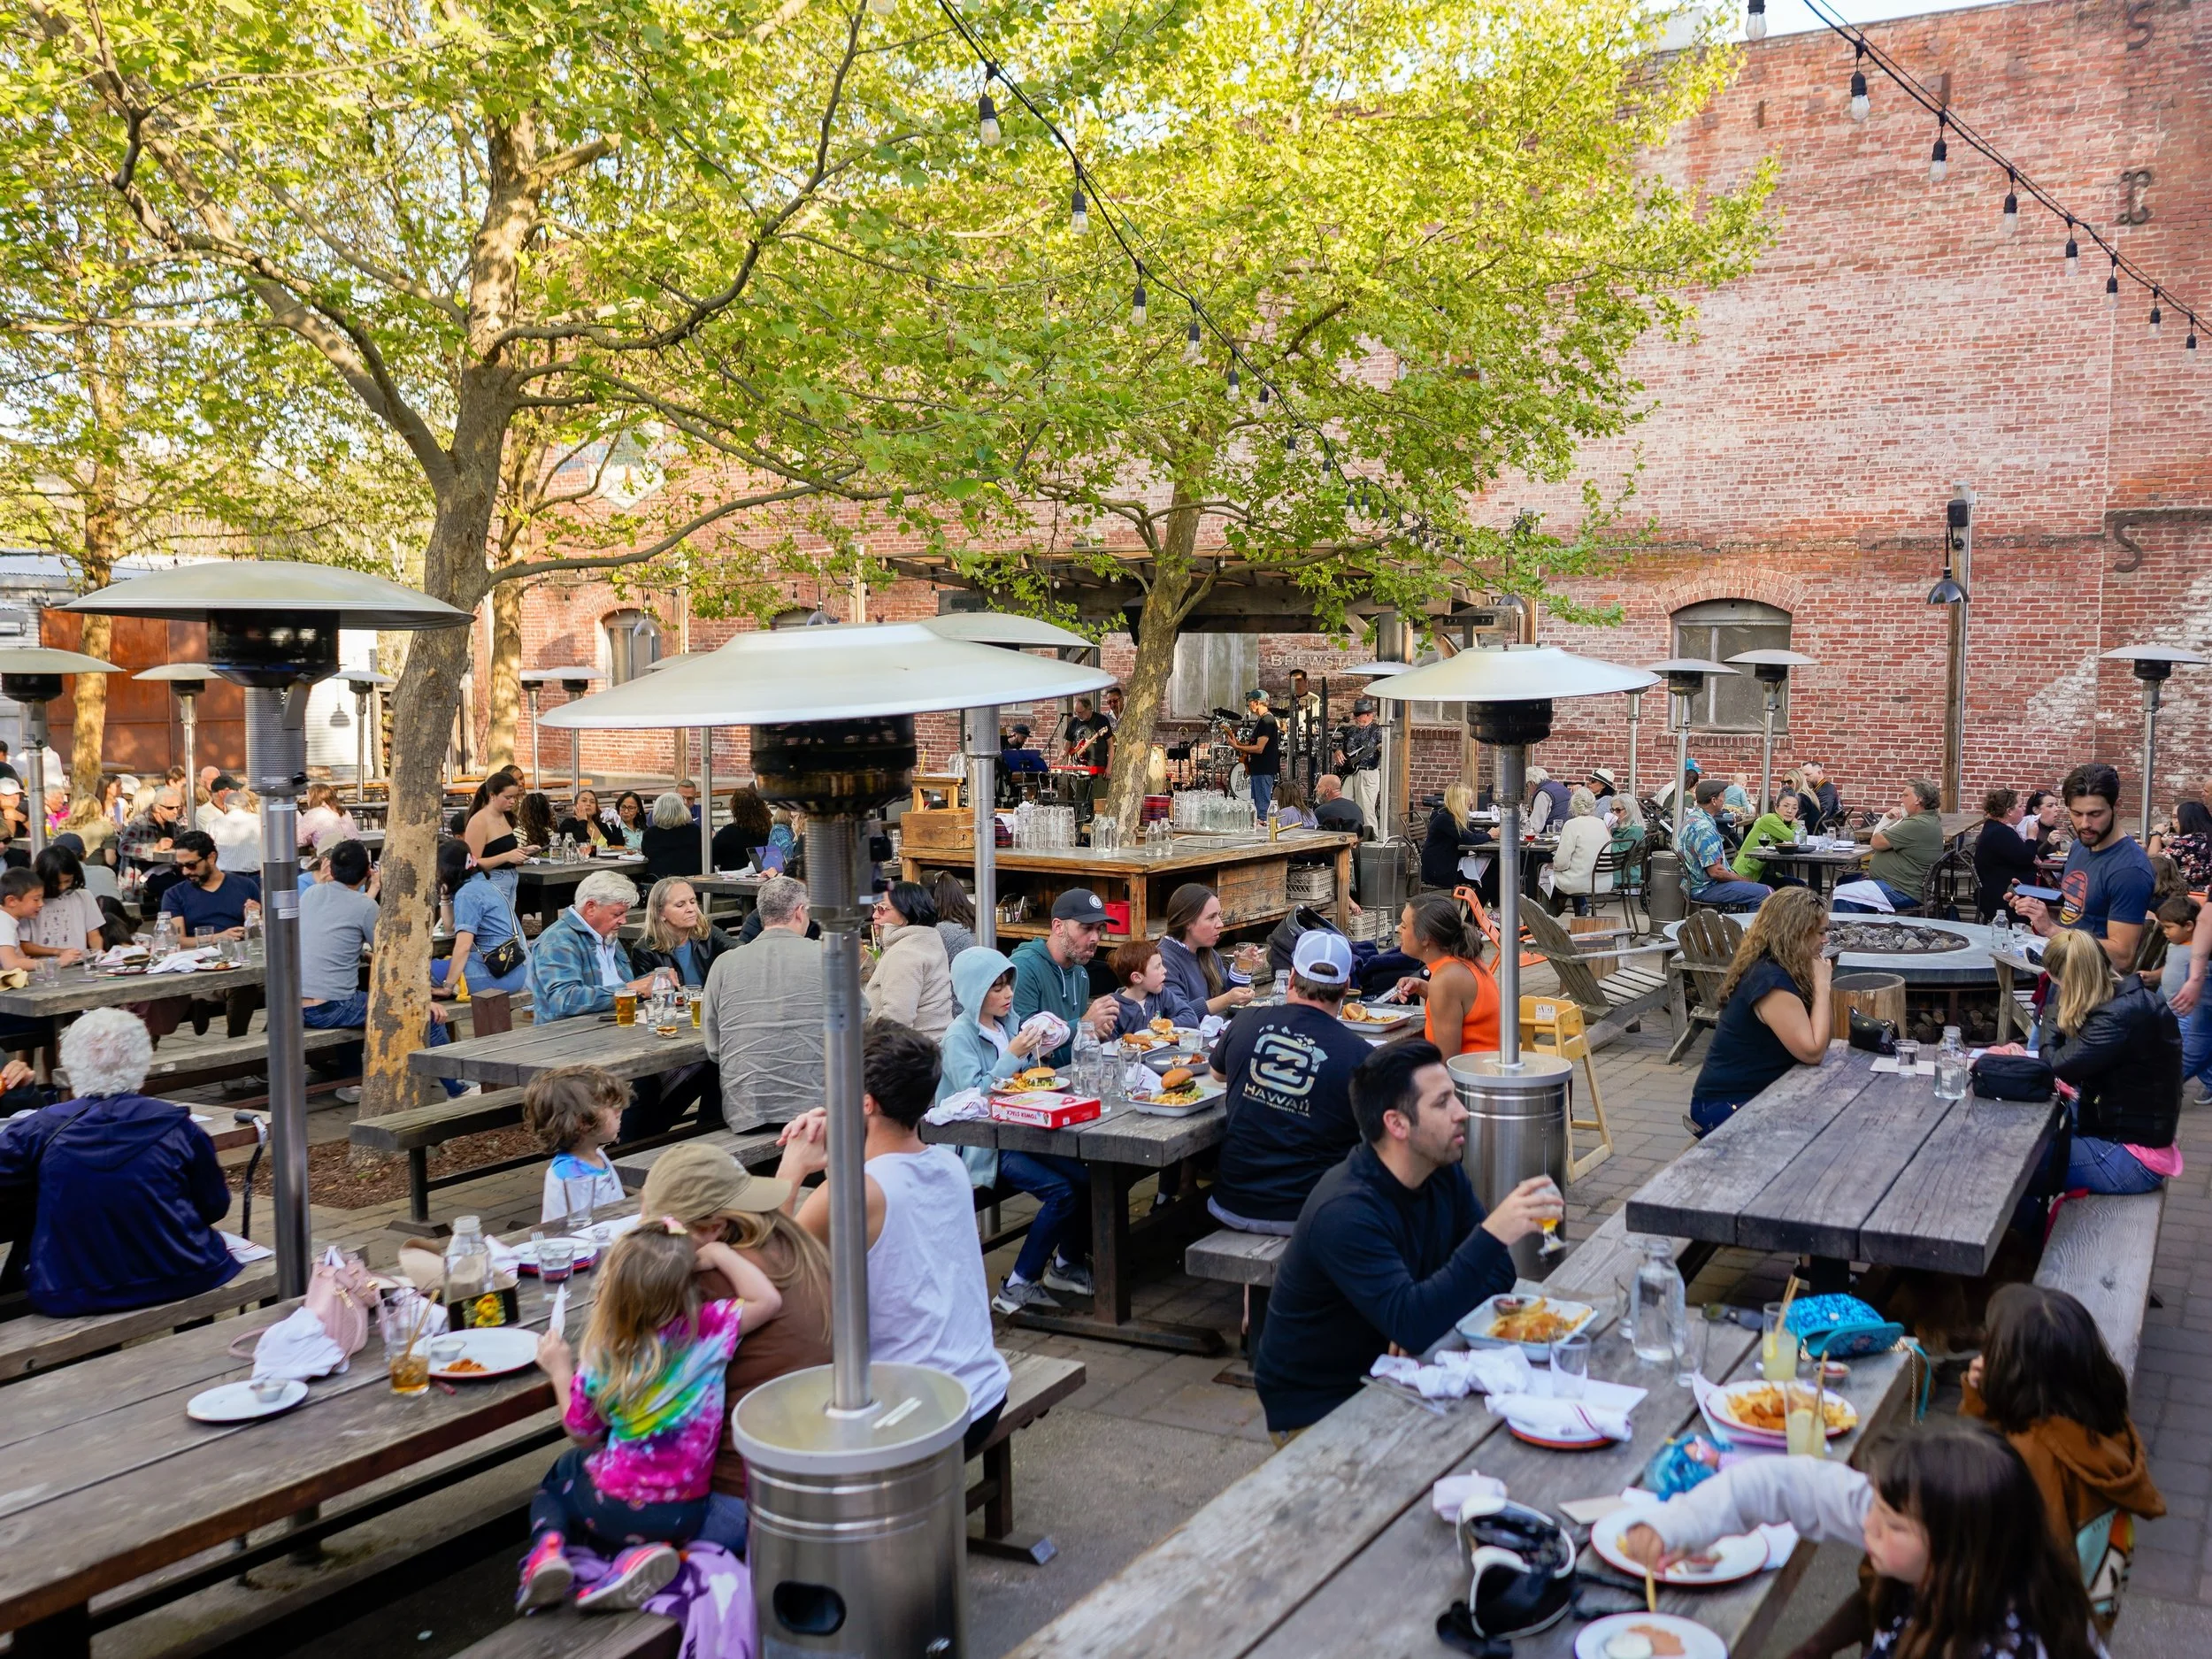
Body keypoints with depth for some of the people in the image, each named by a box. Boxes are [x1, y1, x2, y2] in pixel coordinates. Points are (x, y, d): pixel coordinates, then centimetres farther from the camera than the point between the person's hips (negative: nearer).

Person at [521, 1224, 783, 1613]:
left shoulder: (599, 1363, -14)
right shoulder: (707, 1329, -19)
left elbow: (581, 1434, 1)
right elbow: (769, 1300, -19)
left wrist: (560, 1370, 13)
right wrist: (720, 1253, -9)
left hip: (616, 1504, 0)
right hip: (684, 1518, 0)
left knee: (557, 1479, 32)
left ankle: (548, 1547, 0)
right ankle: (639, 1554, -2)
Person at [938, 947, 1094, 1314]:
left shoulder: (1008, 1022, 10)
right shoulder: (960, 1035, -10)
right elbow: (973, 1094, -19)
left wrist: (1033, 1053, 1)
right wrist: (1012, 1055, -21)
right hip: (980, 1145, -7)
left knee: (1086, 1176, -11)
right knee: (1061, 1191, -23)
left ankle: (1064, 1261, 12)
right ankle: (1018, 1287, -11)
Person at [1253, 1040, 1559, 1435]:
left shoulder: (1443, 1173, -1)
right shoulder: (1345, 1212, -27)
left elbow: (1497, 1273, 1)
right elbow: (1412, 1324, -36)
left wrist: (1423, 1331, -17)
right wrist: (1493, 1235, -44)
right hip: (1316, 1409, -7)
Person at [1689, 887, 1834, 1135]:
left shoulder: (1780, 969, 6)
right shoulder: (1771, 980, -22)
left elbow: (1821, 1039, 8)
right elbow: (1812, 1052, -26)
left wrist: (1822, 984, -3)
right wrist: (1821, 985, -18)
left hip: (1756, 1095, 9)